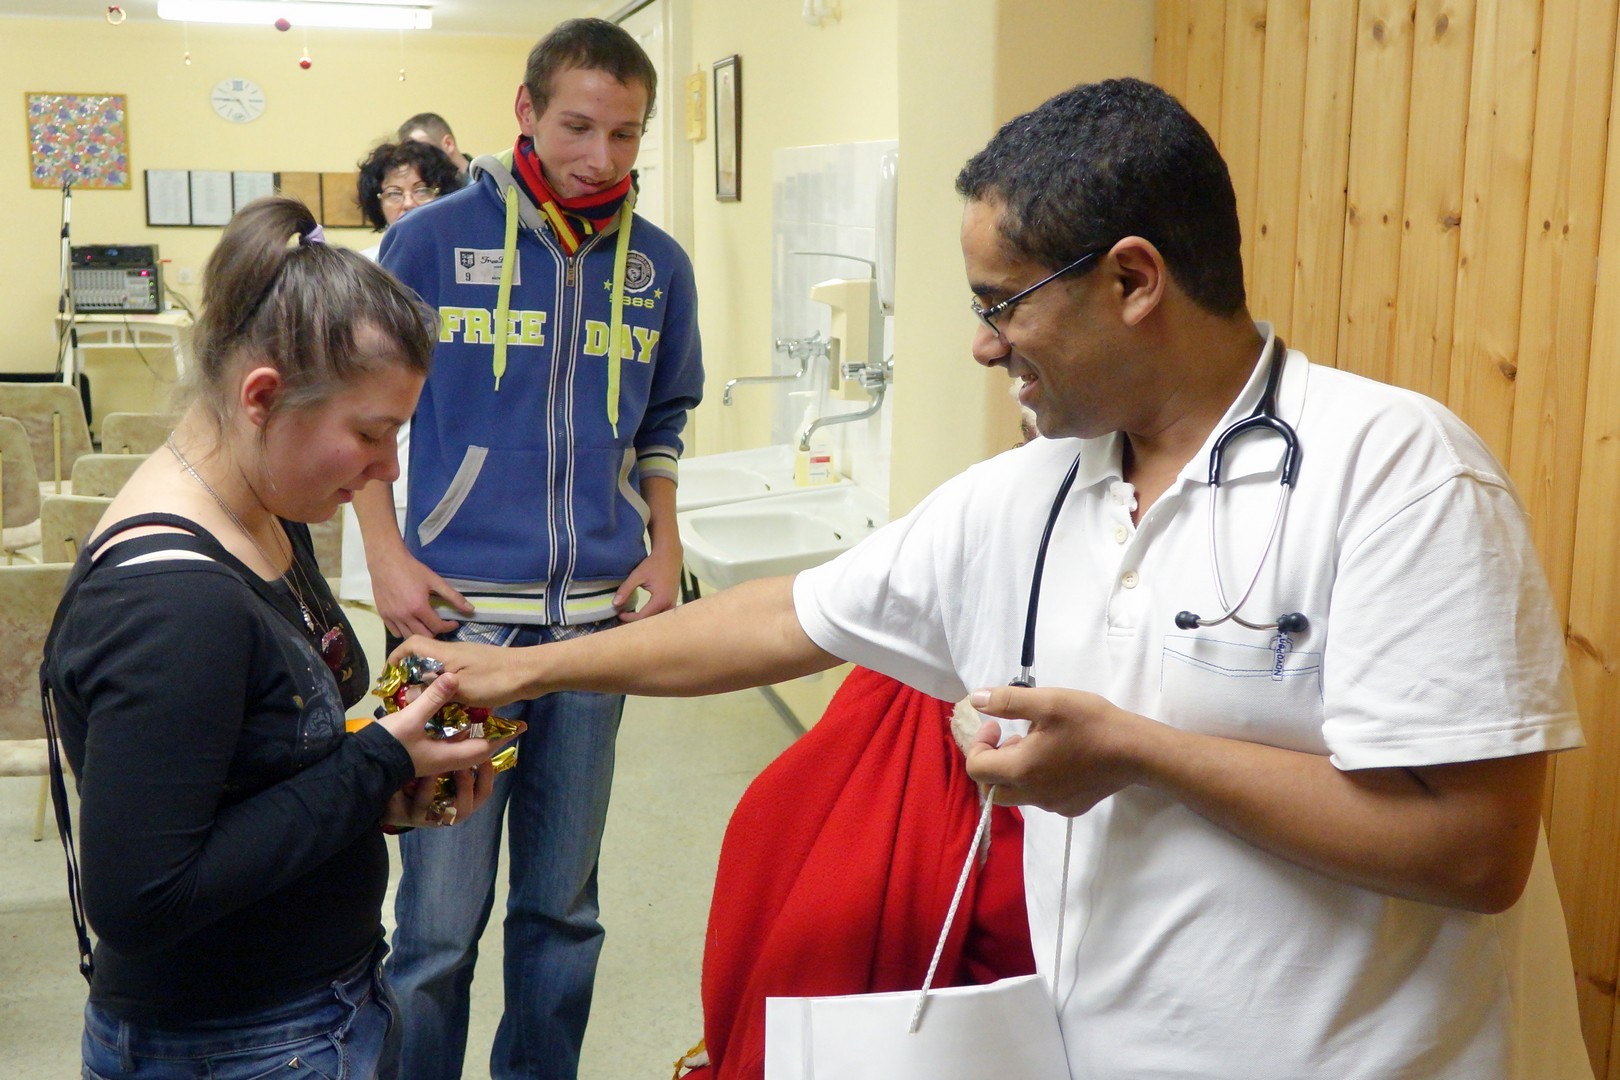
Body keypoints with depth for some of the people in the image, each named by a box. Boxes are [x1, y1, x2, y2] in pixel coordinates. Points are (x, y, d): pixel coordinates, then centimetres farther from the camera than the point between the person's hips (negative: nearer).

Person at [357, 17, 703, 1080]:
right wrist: (389, 557, -5)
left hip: (598, 617, 3)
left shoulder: (658, 265, 8)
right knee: (442, 923, 0)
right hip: (458, 612, -3)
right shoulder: (434, 239, -2)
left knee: (563, 910, 14)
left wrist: (664, 550, 7)